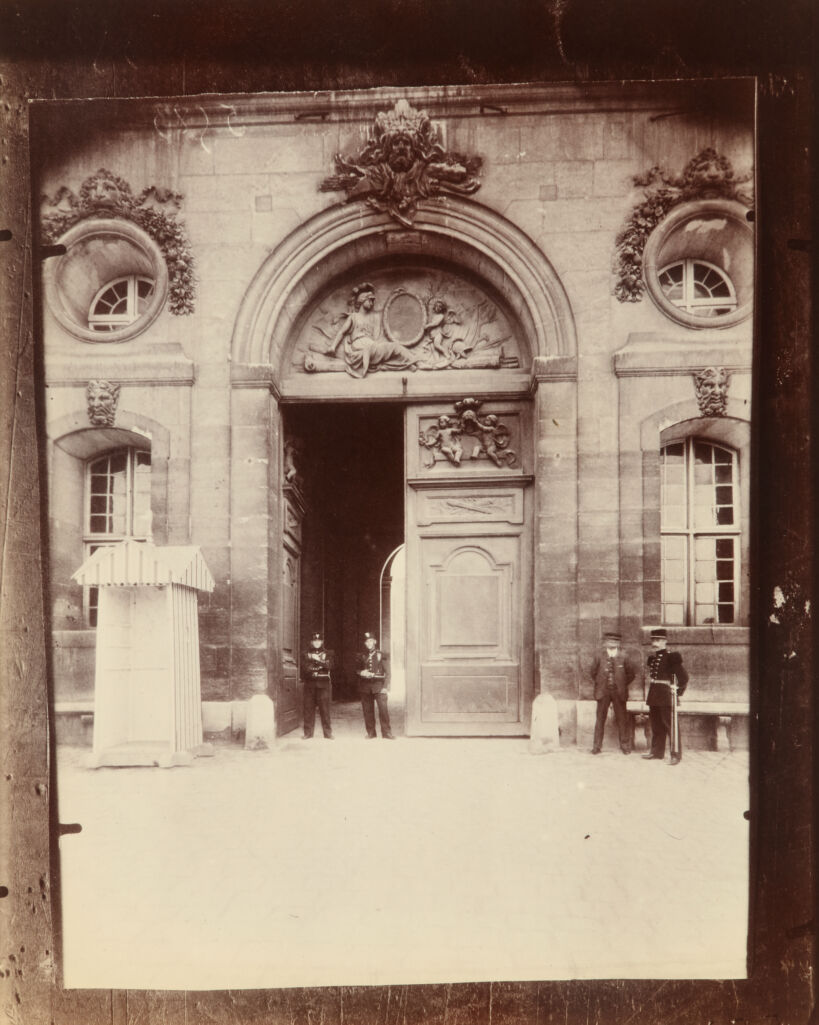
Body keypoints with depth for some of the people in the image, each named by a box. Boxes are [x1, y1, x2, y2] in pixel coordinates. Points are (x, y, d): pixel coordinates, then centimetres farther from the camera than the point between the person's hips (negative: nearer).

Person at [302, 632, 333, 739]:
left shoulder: (326, 654, 13)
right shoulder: (306, 654, 13)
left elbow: (329, 665, -3)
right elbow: (304, 668, 0)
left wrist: (317, 660, -13)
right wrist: (320, 666, -9)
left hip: (323, 683, -1)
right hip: (310, 684, 1)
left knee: (324, 708, -5)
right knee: (309, 707, -1)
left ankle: (328, 732, -1)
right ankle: (308, 732, 5)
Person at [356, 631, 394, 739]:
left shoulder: (380, 655, 7)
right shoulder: (362, 656, 12)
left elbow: (385, 672, 6)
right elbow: (357, 670, 15)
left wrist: (384, 686, -1)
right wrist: (361, 673, -8)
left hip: (378, 685, -2)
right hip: (365, 686, 2)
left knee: (383, 708, -12)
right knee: (368, 710, 2)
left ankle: (386, 732, -7)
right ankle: (371, 733, 11)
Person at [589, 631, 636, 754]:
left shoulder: (622, 658, -1)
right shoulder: (600, 658, -1)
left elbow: (632, 673, 9)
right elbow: (592, 672, 11)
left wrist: (624, 684, 6)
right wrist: (598, 684, 8)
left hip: (619, 692, 0)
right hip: (603, 692, 0)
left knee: (622, 719, 3)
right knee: (600, 719, 3)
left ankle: (625, 746, 13)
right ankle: (596, 746, 9)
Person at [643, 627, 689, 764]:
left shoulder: (672, 657, -10)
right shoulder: (652, 658, 12)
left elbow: (683, 676, -10)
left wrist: (679, 691, -9)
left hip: (666, 695, -7)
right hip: (654, 695, 7)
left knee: (669, 724, -4)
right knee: (655, 725, 14)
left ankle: (676, 754, 1)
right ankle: (657, 751, 25)